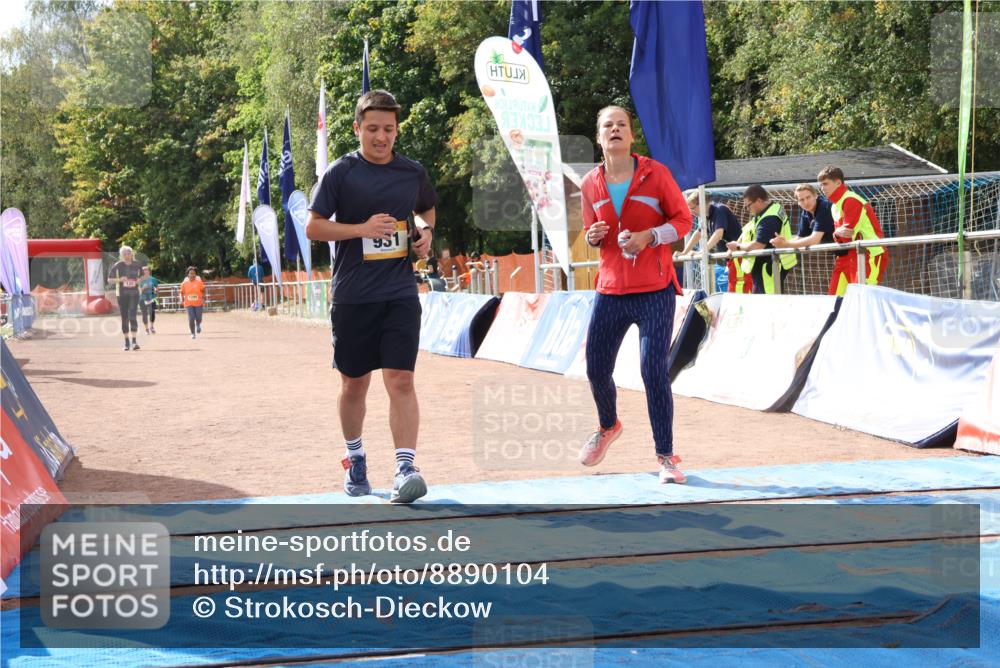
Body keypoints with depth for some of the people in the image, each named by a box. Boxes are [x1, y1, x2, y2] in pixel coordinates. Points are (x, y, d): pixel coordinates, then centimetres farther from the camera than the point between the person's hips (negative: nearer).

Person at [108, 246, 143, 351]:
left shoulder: (136, 265, 5)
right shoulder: (117, 266, 0)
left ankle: (134, 341, -15)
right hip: (122, 294, 0)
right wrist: (120, 280, -15)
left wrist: (139, 280, -2)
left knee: (133, 316, -14)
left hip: (134, 293, 0)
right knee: (124, 318, 4)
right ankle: (126, 342, 13)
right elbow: (109, 279, 3)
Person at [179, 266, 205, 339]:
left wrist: (203, 299, -7)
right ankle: (193, 333, 10)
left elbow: (203, 291, 4)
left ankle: (198, 325, 40)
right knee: (191, 319, -9)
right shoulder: (184, 283, -2)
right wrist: (182, 299, -3)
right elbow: (182, 292, 10)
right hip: (189, 304, 0)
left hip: (198, 303, 0)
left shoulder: (199, 282, -5)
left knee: (198, 319, 1)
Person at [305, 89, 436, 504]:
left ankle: (405, 468, -13)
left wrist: (426, 230, 4)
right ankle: (354, 459, 30)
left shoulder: (413, 172, 7)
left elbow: (427, 210, 26)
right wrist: (363, 228, -17)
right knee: (354, 383, 10)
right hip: (352, 295, -1)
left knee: (400, 380, -11)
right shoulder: (341, 173, -3)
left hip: (400, 293, 1)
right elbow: (313, 227, -4)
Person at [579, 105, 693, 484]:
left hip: (654, 291, -4)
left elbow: (683, 220, 0)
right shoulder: (590, 184, 6)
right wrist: (593, 236, -5)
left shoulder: (655, 173, -4)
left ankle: (666, 457, -1)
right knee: (596, 369, 6)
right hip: (610, 290, 4)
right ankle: (608, 427, 38)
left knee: (654, 371, -12)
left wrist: (649, 236, -17)